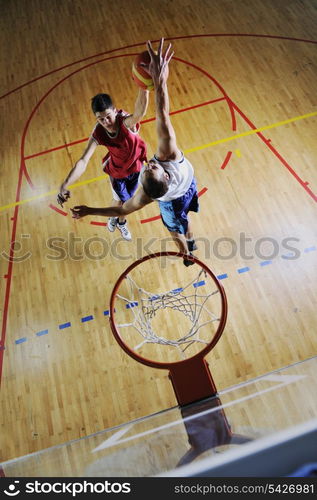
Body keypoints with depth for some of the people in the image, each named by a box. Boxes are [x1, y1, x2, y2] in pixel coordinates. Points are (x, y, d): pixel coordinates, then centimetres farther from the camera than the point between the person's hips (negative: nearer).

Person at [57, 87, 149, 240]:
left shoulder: (125, 122, -36)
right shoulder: (98, 133, -30)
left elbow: (139, 113, -62)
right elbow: (83, 161, -37)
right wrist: (64, 185, -48)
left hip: (136, 166, 0)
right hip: (117, 170, 0)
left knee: (127, 198, 22)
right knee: (120, 200, 17)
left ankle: (121, 222, 56)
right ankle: (114, 217, 57)